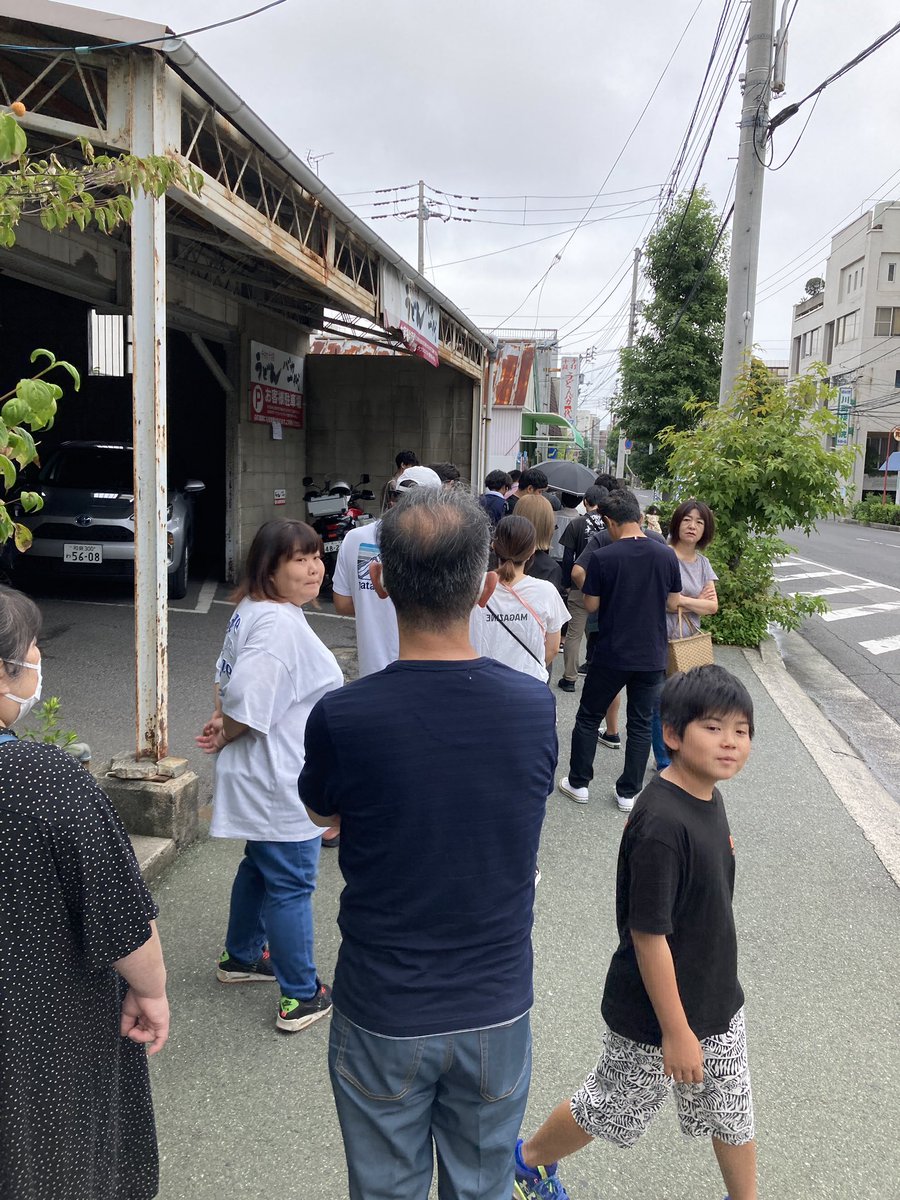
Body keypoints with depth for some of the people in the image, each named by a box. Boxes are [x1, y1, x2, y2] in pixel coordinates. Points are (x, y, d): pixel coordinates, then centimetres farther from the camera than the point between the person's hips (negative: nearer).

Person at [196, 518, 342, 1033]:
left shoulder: (254, 610, 7)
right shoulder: (280, 624, -27)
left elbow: (231, 680, 16)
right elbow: (248, 704, -31)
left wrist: (222, 723, 1)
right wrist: (224, 736, -12)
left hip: (262, 778, 10)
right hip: (282, 783, -10)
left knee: (260, 867, 26)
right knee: (291, 885, 3)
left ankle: (241, 957, 45)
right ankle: (302, 996, 17)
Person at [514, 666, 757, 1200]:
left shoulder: (708, 794, -3)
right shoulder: (661, 824, -32)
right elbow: (648, 936, -27)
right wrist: (676, 1032, -20)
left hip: (718, 999, 7)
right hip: (654, 1015, -7)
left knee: (732, 1110, 23)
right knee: (611, 1109, 16)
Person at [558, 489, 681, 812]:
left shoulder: (603, 558, -15)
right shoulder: (667, 556, -4)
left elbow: (591, 605, -8)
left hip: (611, 655, -3)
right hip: (652, 655, 3)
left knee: (588, 718, 14)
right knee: (641, 725, 13)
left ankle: (578, 784, 22)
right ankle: (628, 792, 19)